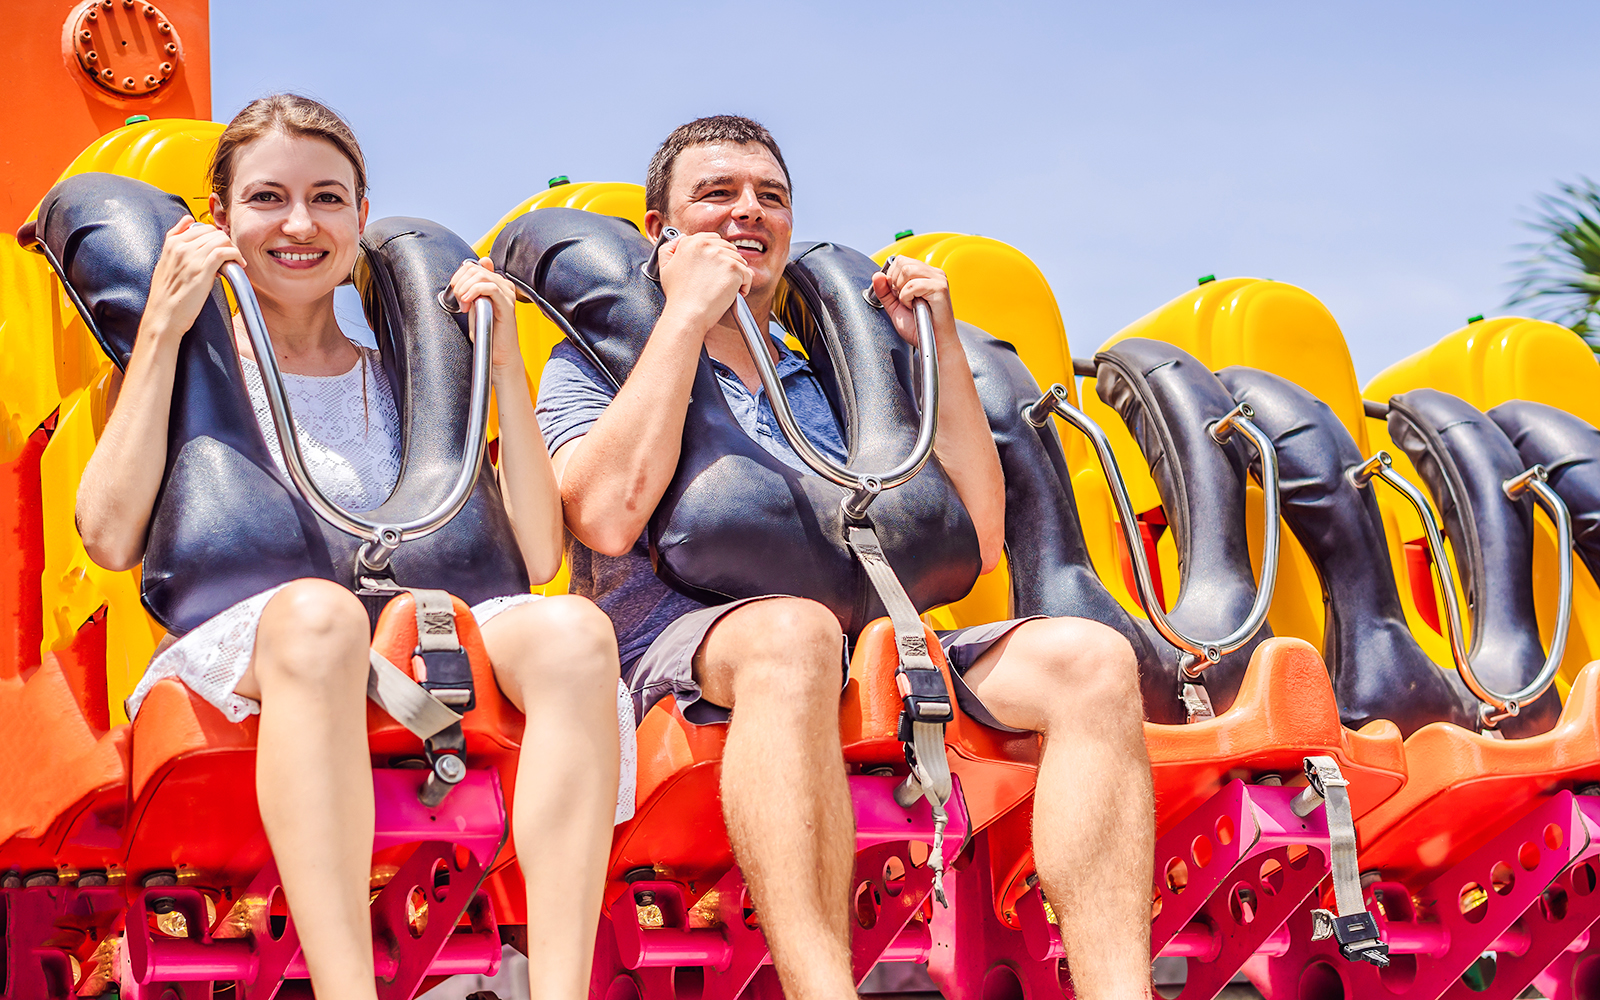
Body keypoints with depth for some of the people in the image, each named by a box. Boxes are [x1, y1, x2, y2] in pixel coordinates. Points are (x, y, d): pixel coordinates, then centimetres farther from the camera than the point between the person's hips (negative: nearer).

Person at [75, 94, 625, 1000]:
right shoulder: (190, 371, 17)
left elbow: (535, 556, 11)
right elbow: (112, 535, -4)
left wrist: (505, 365, 7)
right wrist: (163, 329, -1)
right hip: (226, 666, -3)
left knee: (572, 630, -30)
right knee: (317, 610, -40)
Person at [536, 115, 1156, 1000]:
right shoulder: (596, 362, 18)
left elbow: (977, 542, 23)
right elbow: (607, 517, -6)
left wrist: (941, 344, 18)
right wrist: (686, 313, 0)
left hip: (878, 656, 5)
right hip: (682, 650, -5)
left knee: (1090, 656, -23)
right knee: (789, 630, -41)